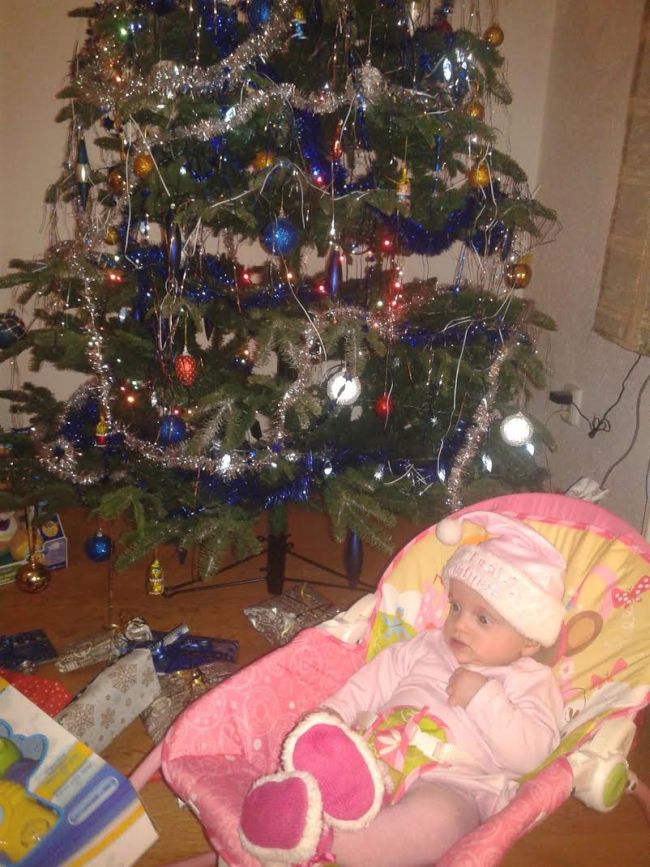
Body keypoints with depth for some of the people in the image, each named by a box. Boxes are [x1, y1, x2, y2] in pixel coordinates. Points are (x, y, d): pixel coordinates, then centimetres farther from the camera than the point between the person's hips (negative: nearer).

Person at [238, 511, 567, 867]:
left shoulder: (530, 682, 9)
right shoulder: (426, 647, 22)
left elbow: (529, 754, -6)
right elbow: (372, 682, 19)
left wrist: (482, 698, -12)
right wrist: (331, 714, 3)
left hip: (448, 786, -4)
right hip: (373, 757, 5)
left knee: (436, 818, -39)